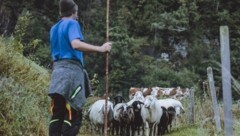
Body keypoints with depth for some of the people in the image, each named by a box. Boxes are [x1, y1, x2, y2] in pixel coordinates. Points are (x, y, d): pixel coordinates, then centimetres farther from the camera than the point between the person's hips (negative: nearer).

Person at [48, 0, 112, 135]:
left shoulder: (54, 28, 21)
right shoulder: (72, 23, -3)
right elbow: (76, 44, -22)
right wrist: (100, 48, -23)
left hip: (58, 69, 8)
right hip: (71, 69, -8)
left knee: (57, 114, 5)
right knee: (73, 115, -8)